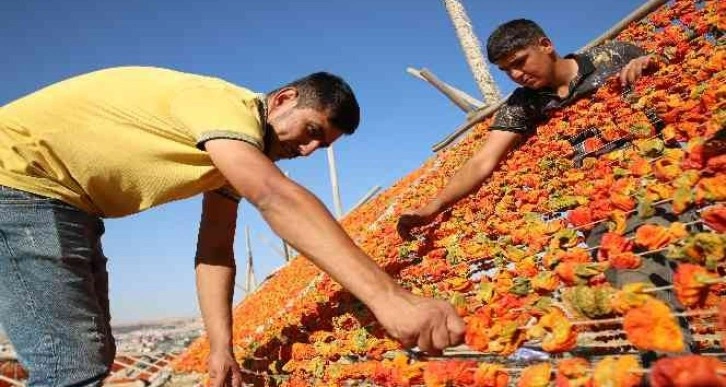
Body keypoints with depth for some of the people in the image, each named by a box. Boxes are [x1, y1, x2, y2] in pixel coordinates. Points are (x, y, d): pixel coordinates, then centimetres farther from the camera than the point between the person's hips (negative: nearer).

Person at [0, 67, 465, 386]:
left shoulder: (237, 144, 6)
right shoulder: (223, 105, -24)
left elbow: (215, 252, 3)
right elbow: (276, 198, -43)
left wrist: (222, 347, -8)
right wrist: (388, 296, -50)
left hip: (69, 202, 10)